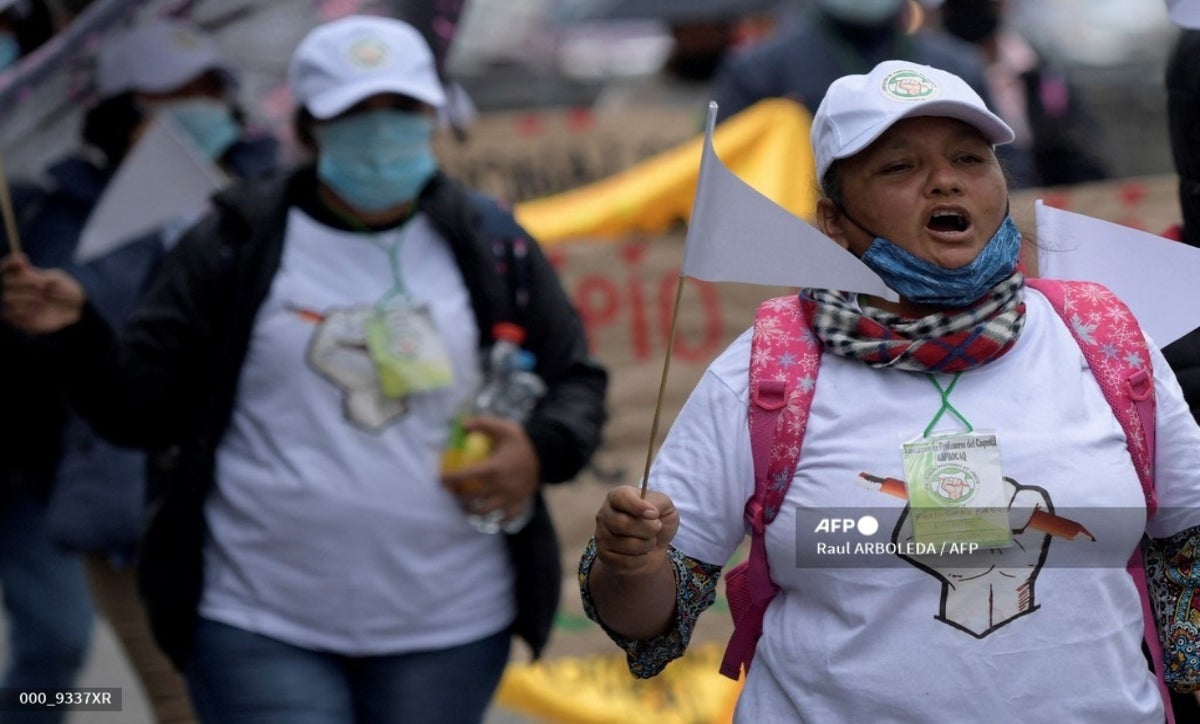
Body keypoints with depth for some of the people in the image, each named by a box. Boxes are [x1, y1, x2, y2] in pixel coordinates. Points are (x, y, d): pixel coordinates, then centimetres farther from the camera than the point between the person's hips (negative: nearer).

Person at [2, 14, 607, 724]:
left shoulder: (493, 246, 3)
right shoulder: (235, 245, -2)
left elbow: (578, 378, 12)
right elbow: (142, 409, 0)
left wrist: (543, 450, -9)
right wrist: (78, 331, -18)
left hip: (448, 632, 2)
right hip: (260, 630, -2)